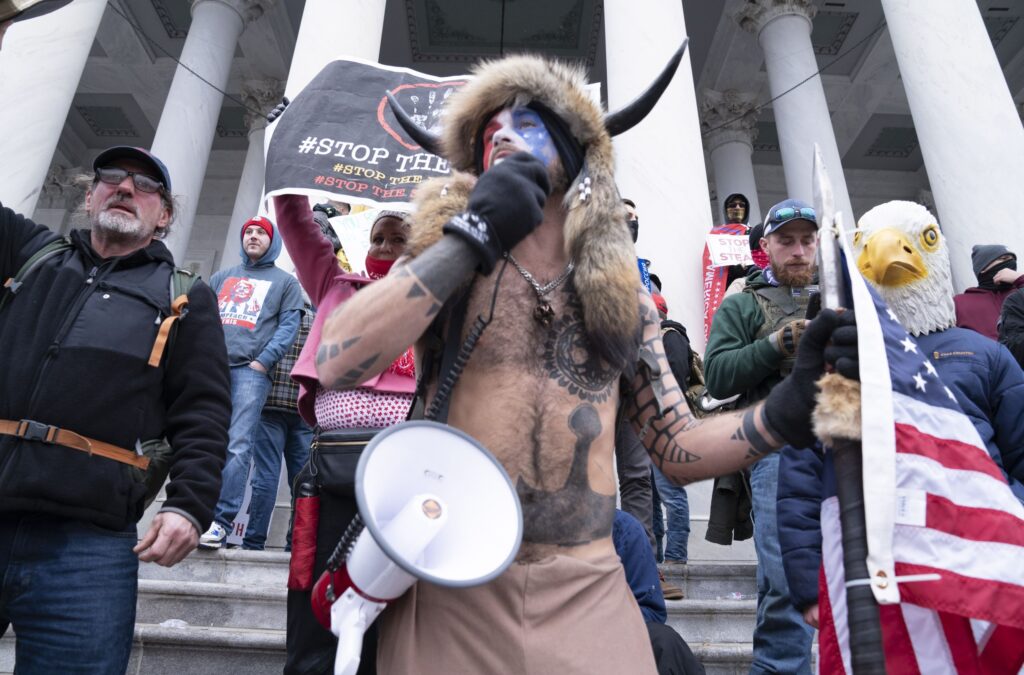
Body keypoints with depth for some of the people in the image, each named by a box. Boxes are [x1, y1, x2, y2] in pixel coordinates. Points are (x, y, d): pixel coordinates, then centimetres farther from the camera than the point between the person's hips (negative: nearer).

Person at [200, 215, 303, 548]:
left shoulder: (285, 282, 16)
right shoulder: (222, 277, 28)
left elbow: (288, 327, 4)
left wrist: (263, 361, -9)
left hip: (250, 370, -4)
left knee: (237, 447, -13)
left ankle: (221, 521, -13)